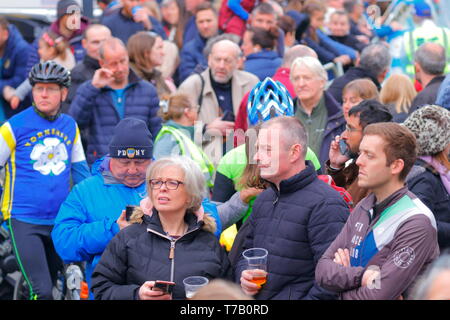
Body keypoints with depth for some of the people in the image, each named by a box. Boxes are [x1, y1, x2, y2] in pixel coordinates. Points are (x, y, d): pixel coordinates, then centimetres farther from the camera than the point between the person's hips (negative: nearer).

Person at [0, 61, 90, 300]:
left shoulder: (70, 127, 8)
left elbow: (80, 170, 18)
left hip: (59, 222, 5)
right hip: (24, 221, -5)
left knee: (50, 286, 14)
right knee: (42, 292, -15)